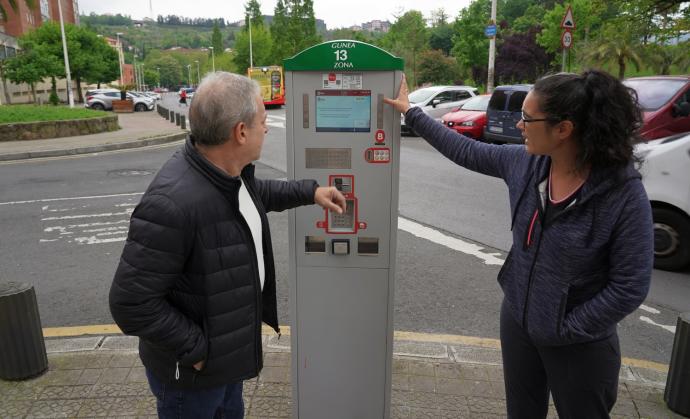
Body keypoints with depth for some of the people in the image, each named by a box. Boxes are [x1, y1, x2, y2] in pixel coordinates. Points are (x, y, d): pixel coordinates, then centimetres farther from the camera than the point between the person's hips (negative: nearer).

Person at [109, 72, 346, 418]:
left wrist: (309, 191, 10)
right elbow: (131, 302, -31)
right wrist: (196, 349, -23)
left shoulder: (227, 169, -7)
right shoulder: (172, 204, -37)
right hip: (193, 369, -8)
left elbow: (256, 191, 18)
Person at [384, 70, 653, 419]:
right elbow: (465, 151, 3)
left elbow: (629, 287, -19)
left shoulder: (625, 194, -24)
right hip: (517, 321, 5)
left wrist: (563, 330, -15)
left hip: (580, 346, -4)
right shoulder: (524, 162, -10)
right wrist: (411, 113, 7)